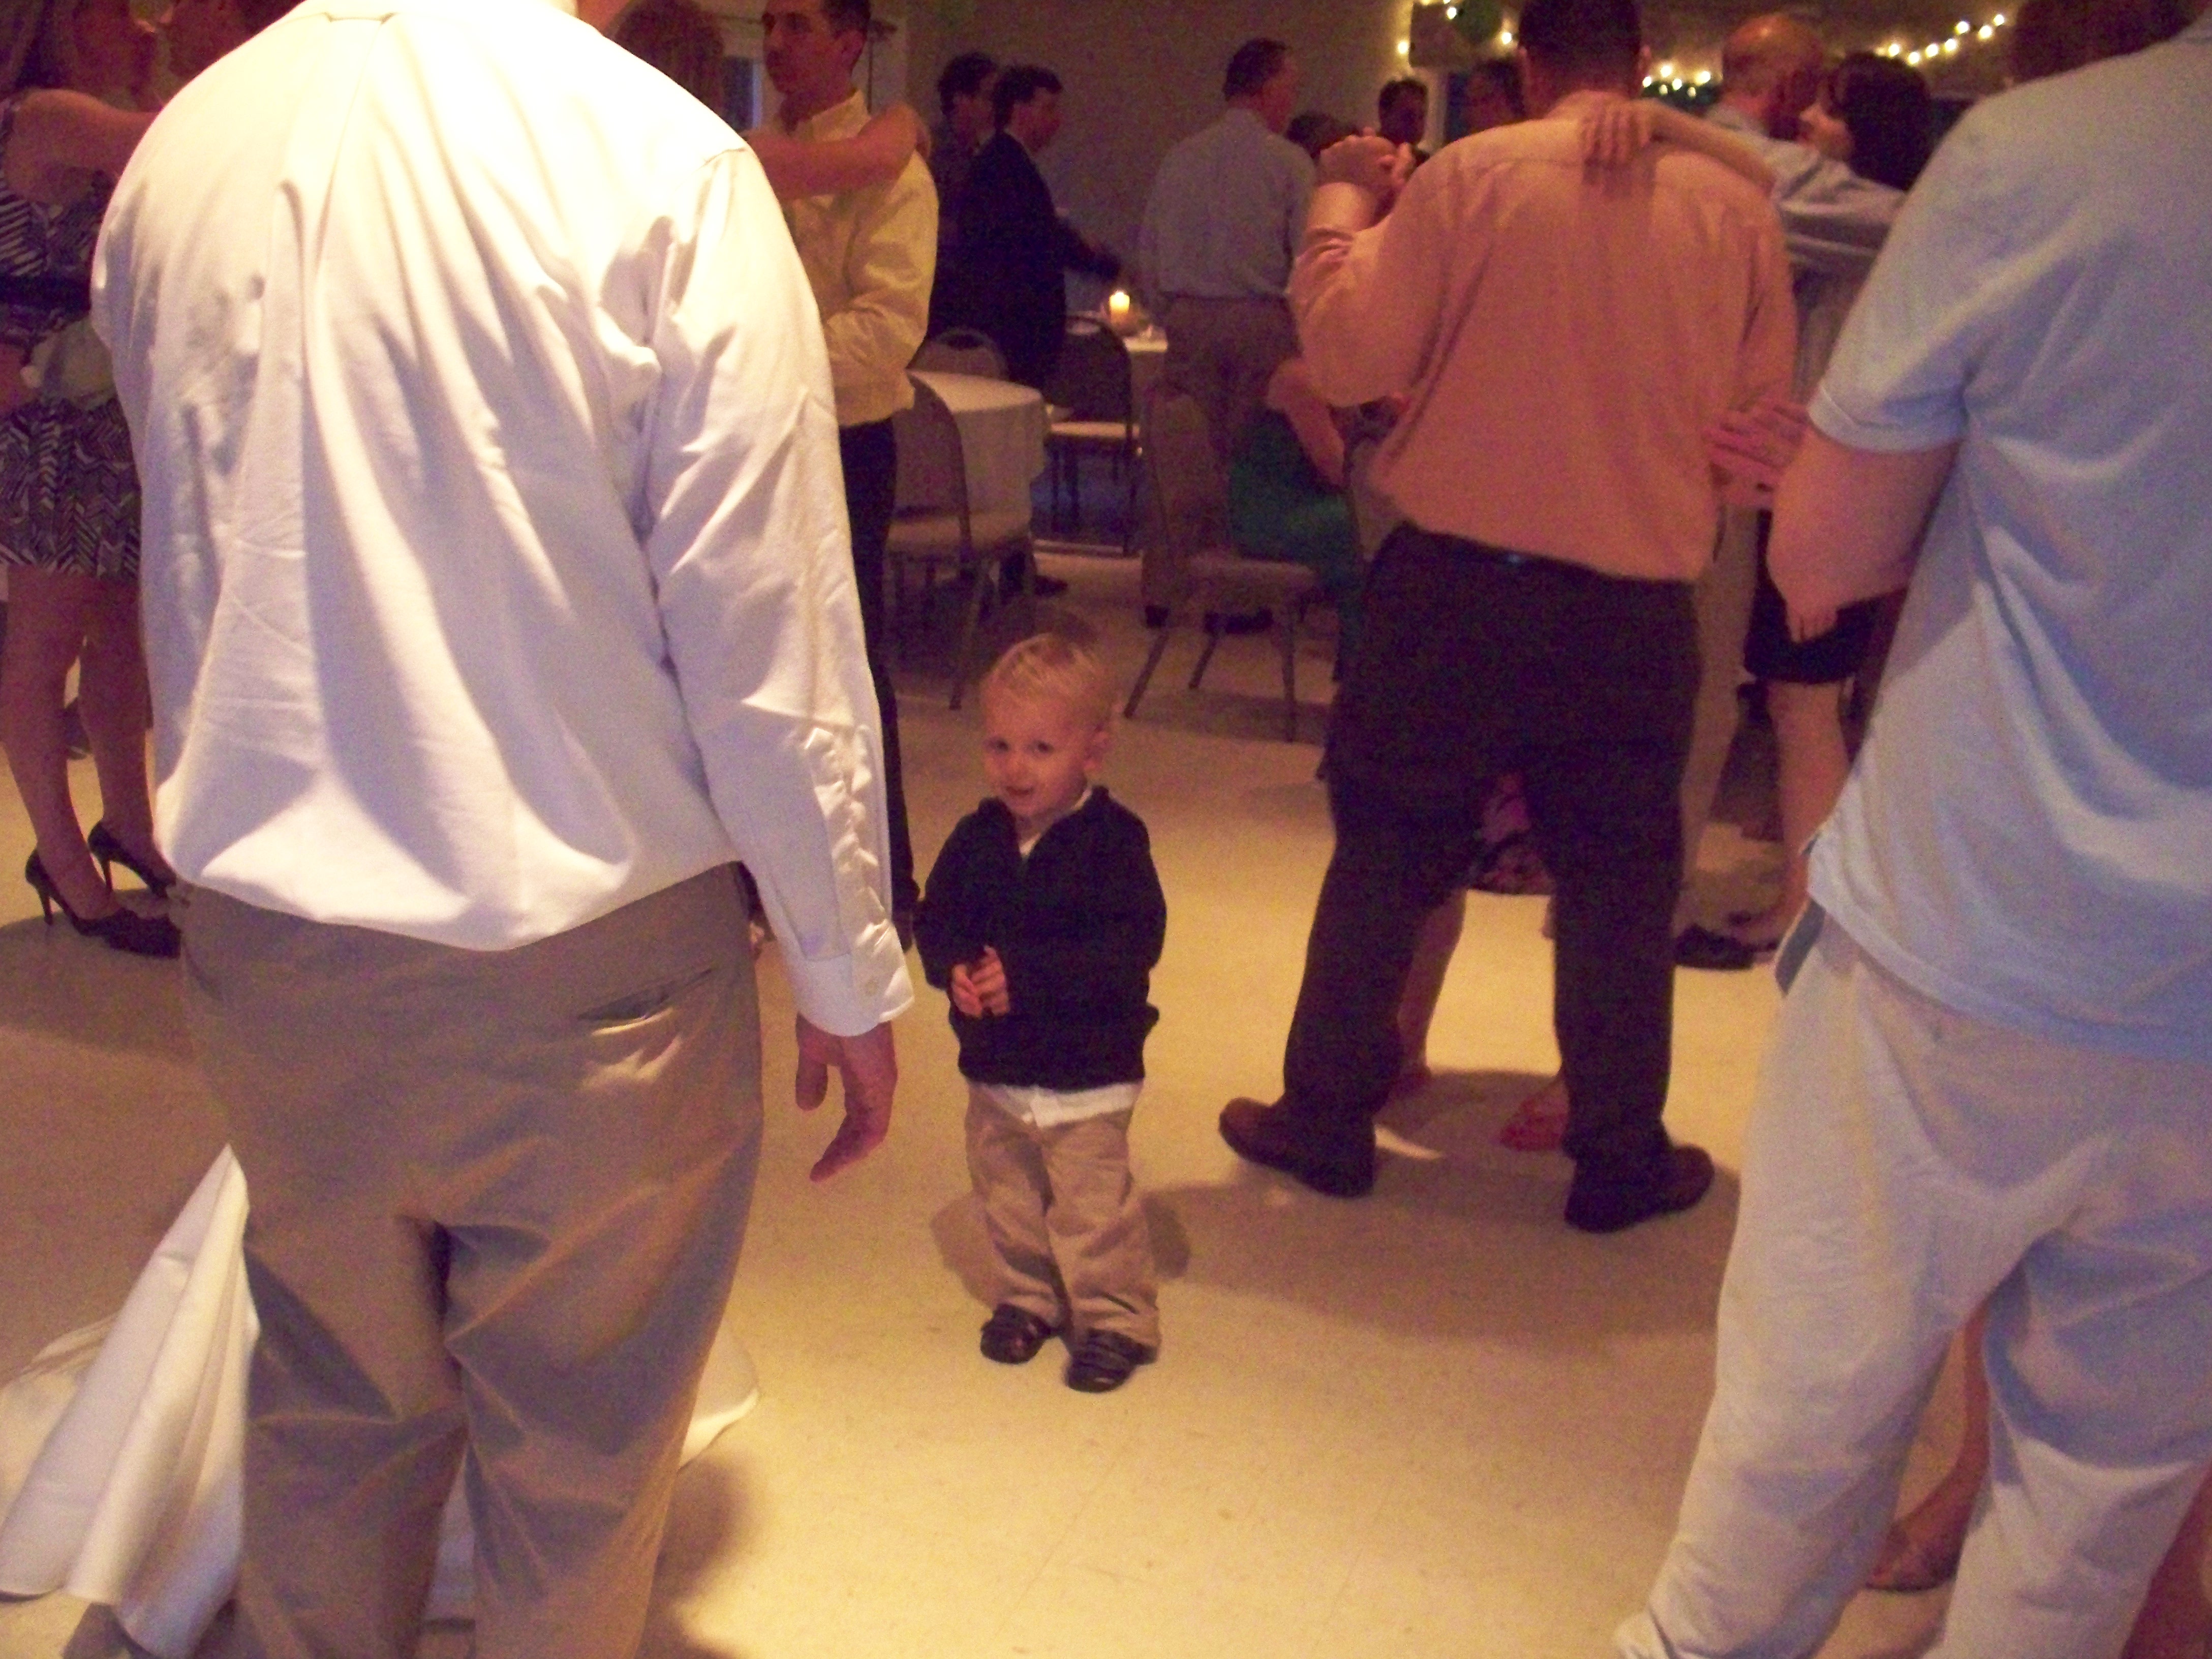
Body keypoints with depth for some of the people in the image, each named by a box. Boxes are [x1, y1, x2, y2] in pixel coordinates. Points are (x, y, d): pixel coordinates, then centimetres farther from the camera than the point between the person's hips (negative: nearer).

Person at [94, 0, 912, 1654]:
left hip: (269, 933, 5)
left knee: (328, 1407, 24)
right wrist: (848, 972, -4)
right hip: (583, 950, -4)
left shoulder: (176, 150, 2)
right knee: (574, 1449, 17)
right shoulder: (662, 162, -15)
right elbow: (764, 631, -14)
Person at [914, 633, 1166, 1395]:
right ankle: (1027, 1298, 37)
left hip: (1088, 1071, -5)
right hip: (993, 1069, 6)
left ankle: (1114, 1319, 18)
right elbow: (936, 920, 5)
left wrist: (1028, 975, -27)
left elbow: (1133, 946, -22)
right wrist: (955, 969, -18)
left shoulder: (1114, 840, -16)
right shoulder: (977, 837, 0)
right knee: (1007, 1197, 18)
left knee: (1093, 1205, 0)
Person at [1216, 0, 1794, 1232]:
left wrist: (1341, 203, 6)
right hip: (1642, 607, 2)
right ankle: (1623, 1161, 23)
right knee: (1620, 881, 13)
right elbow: (1762, 419, 7)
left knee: (1387, 852, 12)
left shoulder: (1474, 175, -7)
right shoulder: (1737, 205, 0)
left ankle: (1327, 1121, 22)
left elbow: (1350, 358, -7)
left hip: (1461, 583, -1)